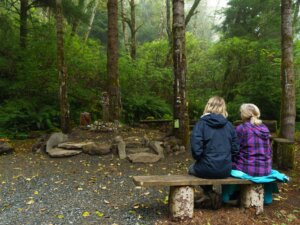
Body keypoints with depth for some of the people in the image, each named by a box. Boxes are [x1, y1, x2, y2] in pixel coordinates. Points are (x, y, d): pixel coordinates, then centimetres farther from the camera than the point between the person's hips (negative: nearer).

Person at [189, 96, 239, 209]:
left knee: (192, 169, 29)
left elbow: (196, 148, -17)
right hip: (226, 170, 4)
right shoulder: (229, 125, 1)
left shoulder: (201, 123, -10)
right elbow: (235, 149, 1)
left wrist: (198, 158, 4)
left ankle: (209, 193, 18)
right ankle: (209, 194, 33)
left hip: (207, 169, -4)